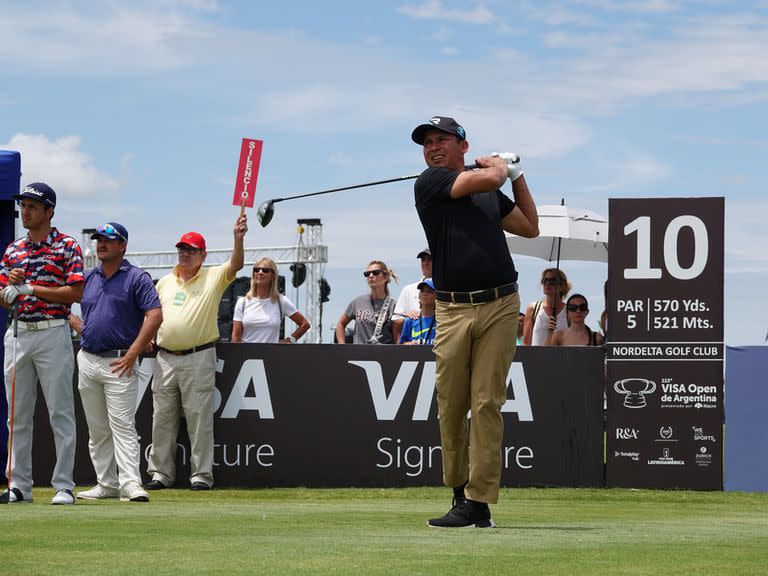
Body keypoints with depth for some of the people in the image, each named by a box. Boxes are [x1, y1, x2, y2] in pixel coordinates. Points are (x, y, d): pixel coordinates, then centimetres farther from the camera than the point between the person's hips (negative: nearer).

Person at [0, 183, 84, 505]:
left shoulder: (67, 247, -1)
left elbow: (75, 293, -11)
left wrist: (31, 289, -13)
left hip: (53, 333, -5)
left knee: (61, 414, -4)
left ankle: (64, 486, -3)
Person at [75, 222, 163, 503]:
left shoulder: (136, 278, -5)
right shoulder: (89, 278, 14)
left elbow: (155, 315, -13)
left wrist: (132, 353, -17)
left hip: (119, 363, -7)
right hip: (87, 361, 7)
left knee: (122, 426, -14)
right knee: (97, 430, 9)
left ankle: (130, 484, -18)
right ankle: (107, 484, 14)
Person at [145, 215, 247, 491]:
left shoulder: (213, 278, 3)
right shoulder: (165, 282, 17)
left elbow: (235, 265, -14)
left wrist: (238, 239, -30)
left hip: (199, 358, -5)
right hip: (165, 359, 5)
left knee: (199, 417, -5)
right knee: (162, 418, 6)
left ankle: (201, 475, -2)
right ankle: (161, 473, 12)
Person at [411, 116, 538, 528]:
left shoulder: (492, 195, 20)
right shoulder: (430, 183, 3)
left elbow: (530, 228, 31)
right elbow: (486, 179, -8)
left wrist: (517, 175, 28)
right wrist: (499, 165, 14)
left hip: (499, 307, 2)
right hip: (453, 310, -2)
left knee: (487, 403, -5)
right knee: (451, 405, 0)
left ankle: (478, 503, -6)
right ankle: (459, 490, 17)